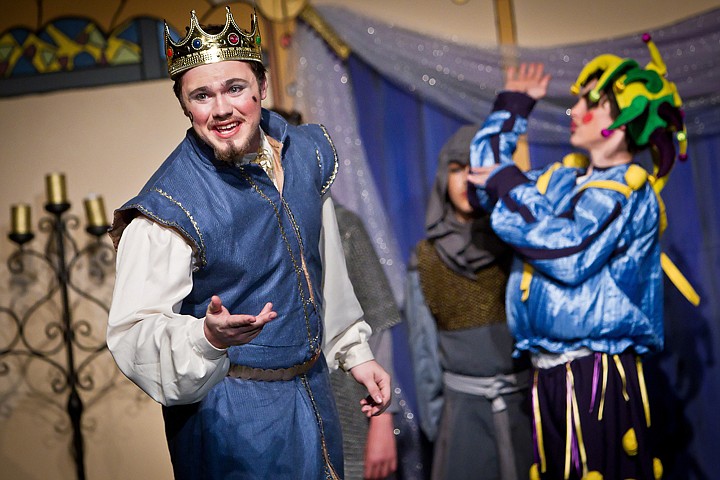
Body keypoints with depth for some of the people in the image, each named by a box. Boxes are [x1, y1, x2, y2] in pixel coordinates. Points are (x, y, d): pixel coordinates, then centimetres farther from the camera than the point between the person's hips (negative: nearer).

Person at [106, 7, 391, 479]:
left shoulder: (308, 154, -3)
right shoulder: (170, 206, -23)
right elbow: (132, 334, -24)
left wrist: (355, 352, 15)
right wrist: (207, 337, -41)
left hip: (313, 390, 7)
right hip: (230, 419, -6)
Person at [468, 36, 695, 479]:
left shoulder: (627, 192, -9)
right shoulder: (564, 178, 14)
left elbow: (569, 253, -24)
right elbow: (488, 183, 24)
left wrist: (511, 189, -13)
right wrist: (512, 109, 23)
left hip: (600, 376, -8)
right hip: (550, 373, 8)